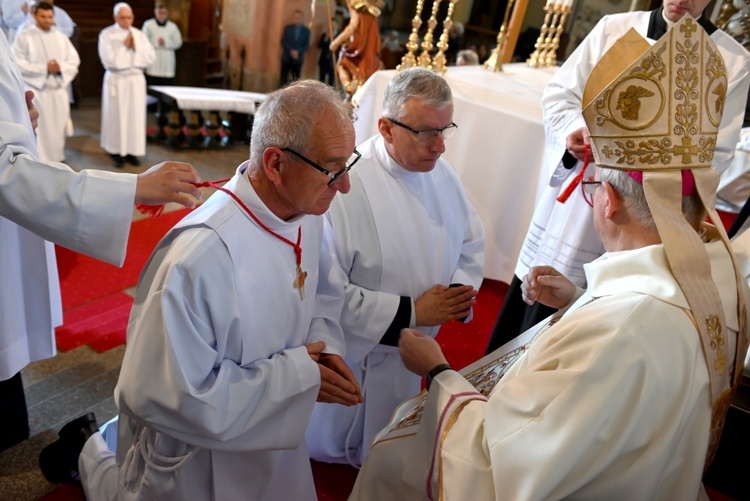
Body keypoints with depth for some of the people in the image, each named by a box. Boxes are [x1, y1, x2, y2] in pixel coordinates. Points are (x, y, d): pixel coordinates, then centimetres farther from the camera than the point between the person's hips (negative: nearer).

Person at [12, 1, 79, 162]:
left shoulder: (61, 38, 9)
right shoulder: (24, 37, -3)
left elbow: (74, 61, 7)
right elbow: (19, 64, -9)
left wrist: (61, 67, -12)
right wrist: (44, 68, -17)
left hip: (58, 91, 4)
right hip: (36, 91, -4)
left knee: (58, 129, 9)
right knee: (37, 132, -5)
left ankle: (57, 160, 21)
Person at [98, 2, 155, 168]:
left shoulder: (139, 34, 6)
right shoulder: (106, 34, -4)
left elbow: (151, 57, -1)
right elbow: (109, 60, -14)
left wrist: (136, 47, -12)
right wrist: (124, 46, -11)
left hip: (136, 80, 3)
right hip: (116, 81, -3)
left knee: (135, 116, 3)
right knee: (116, 116, 1)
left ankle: (132, 151, 11)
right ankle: (116, 152, 9)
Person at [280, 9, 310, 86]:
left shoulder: (306, 30, 5)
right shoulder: (287, 28, 5)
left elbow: (306, 44, 1)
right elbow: (283, 41, 0)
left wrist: (298, 51, -14)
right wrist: (291, 51, -14)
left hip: (298, 58, 0)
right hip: (286, 57, 0)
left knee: (296, 79, -1)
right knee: (283, 79, -1)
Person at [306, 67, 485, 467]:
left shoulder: (442, 174, -4)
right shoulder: (348, 186, -28)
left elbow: (472, 243, 8)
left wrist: (462, 289, -13)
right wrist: (411, 312, -26)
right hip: (351, 359, -6)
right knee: (328, 454, 20)